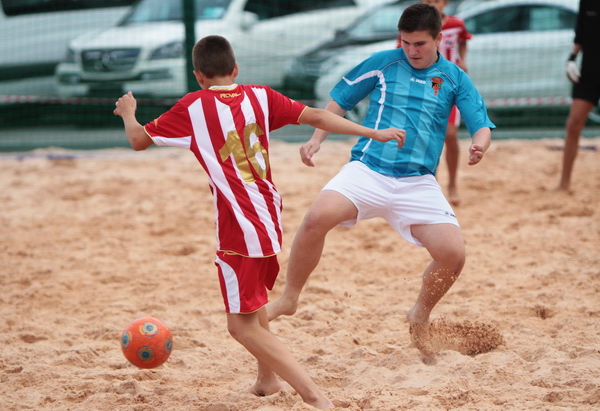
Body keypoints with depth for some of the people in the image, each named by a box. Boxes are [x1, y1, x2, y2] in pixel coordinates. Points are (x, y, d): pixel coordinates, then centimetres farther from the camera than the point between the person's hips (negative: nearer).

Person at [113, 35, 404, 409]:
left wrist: (128, 111, 25)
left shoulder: (192, 108, -5)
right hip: (270, 220, 7)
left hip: (240, 228, -7)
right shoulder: (260, 97, 6)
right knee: (251, 301, 32)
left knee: (243, 325, -6)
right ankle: (268, 378, 40)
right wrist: (373, 133, 7)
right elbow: (316, 117, 2)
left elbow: (139, 140, 4)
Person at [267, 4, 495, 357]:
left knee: (453, 254, -16)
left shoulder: (455, 78, 8)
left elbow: (483, 126, 2)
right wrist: (316, 140, 0)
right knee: (317, 218, -28)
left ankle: (420, 316, 15)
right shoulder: (383, 63, 6)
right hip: (367, 170, -1)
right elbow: (339, 102, 14)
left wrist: (480, 145, -22)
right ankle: (289, 299, -7)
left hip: (418, 182, 1)